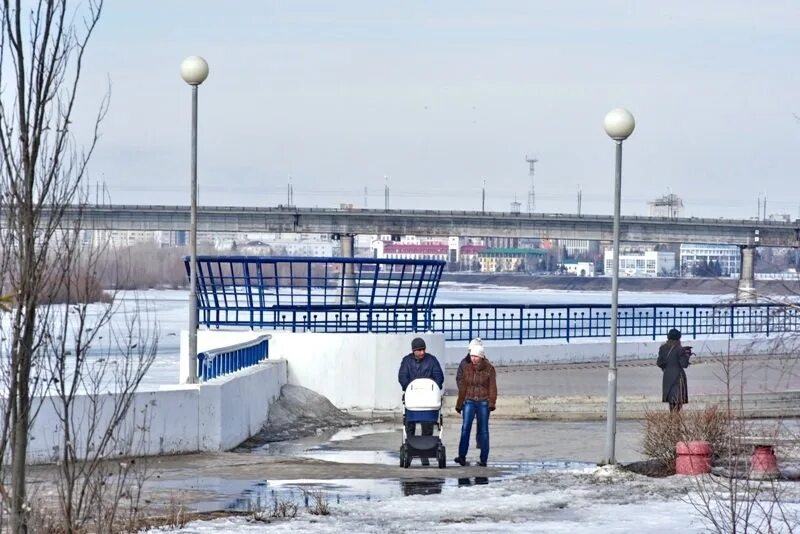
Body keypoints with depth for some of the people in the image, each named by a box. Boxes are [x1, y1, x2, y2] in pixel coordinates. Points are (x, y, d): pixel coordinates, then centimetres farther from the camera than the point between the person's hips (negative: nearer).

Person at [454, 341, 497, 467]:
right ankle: (462, 456, -17)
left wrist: (492, 403, -12)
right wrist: (459, 404, 14)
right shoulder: (467, 369, 9)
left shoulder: (489, 369, 1)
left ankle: (484, 459, 7)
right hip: (469, 401, 2)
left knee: (483, 430, 2)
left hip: (483, 402, -2)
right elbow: (462, 387, 13)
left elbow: (492, 387, -2)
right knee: (465, 427, -12)